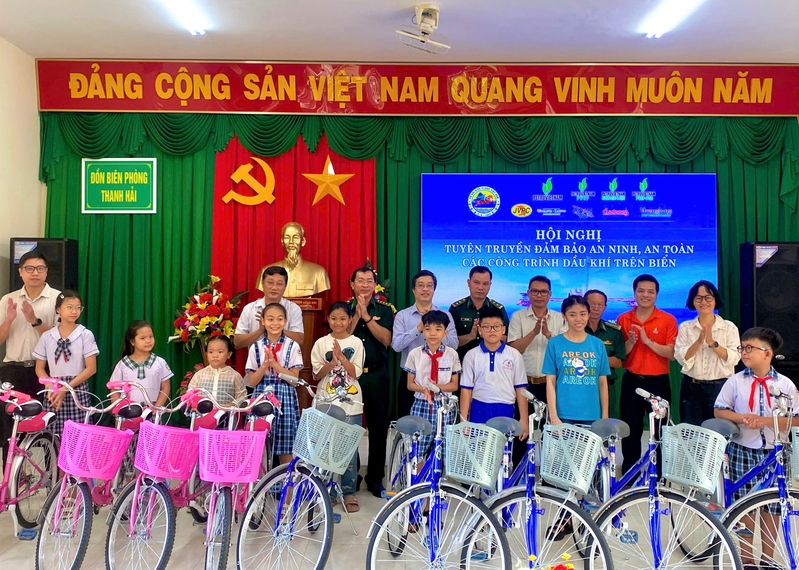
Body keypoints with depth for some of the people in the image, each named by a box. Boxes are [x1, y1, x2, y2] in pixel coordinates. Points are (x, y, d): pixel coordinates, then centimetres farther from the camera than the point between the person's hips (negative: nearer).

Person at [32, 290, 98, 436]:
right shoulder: (47, 336, 7)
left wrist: (66, 388, -11)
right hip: (54, 391, 2)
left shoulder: (86, 335, -1)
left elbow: (91, 368, -5)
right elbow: (40, 368, 10)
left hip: (78, 391, -2)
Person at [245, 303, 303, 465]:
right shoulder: (256, 347, 3)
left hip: (285, 399, -1)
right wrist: (265, 364, -14)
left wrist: (274, 362, -14)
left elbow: (294, 378, -6)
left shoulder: (293, 346, -1)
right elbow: (252, 382, 2)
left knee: (285, 450, 3)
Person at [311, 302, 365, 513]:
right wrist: (332, 361, -16)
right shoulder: (321, 343, 3)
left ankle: (349, 492, 13)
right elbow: (317, 374, 0)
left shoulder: (356, 343, 1)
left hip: (351, 404, -1)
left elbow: (355, 372, -5)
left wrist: (341, 357, -17)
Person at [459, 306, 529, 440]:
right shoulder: (471, 355, 2)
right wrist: (463, 420, -1)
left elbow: (520, 388, 4)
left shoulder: (514, 355, 2)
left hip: (506, 412, 0)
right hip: (479, 411, 0)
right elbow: (466, 389, 2)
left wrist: (523, 419, 1)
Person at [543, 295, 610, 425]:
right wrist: (553, 416, -8)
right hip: (564, 415, -2)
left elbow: (603, 382, 9)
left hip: (592, 416, 2)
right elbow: (551, 382, -2)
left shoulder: (598, 345, 5)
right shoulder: (554, 343, -2)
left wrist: (605, 417, 7)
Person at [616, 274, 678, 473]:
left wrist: (648, 341, -20)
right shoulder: (623, 319, 4)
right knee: (630, 431, 9)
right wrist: (630, 342, -15)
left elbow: (672, 353, -10)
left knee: (661, 431, 4)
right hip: (631, 381, 2)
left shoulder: (668, 320, -2)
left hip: (658, 382, -2)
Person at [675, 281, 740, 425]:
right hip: (691, 387, 1)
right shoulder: (685, 327, 4)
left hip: (720, 387, -1)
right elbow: (681, 358, -7)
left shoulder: (729, 327, 1)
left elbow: (734, 358, -10)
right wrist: (699, 341, -19)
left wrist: (712, 342, -20)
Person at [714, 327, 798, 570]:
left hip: (774, 452, 0)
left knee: (771, 507, 10)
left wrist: (765, 421, -20)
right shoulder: (735, 381, -3)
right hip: (742, 451, 0)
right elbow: (719, 411, 1)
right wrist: (742, 418, -17)